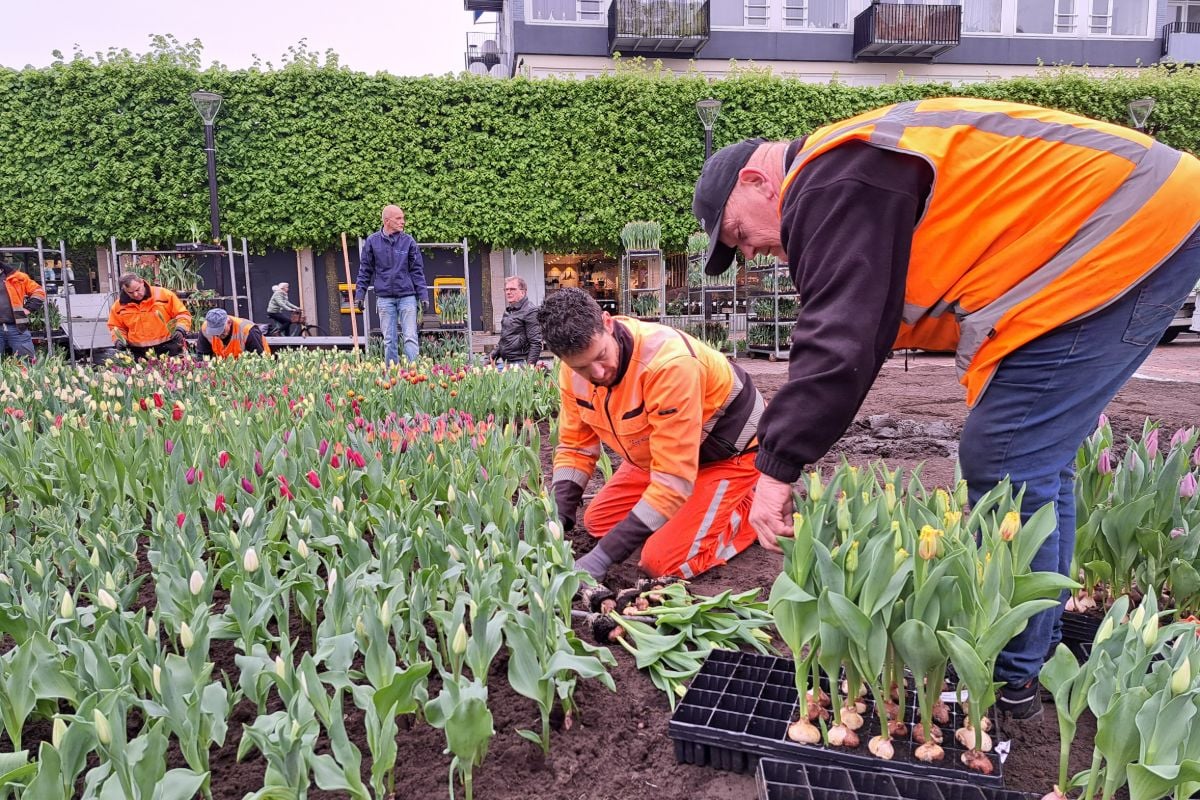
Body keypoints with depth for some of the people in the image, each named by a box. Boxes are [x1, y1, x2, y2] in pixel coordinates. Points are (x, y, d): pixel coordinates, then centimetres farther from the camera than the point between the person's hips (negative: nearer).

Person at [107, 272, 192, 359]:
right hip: (138, 353, 2)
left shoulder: (164, 294, -5)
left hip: (168, 349, -2)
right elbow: (116, 327, 18)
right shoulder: (118, 306, 5)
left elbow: (182, 314, -1)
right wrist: (118, 340, 0)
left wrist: (180, 330, -16)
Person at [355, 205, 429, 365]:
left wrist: (423, 295, -2)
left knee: (410, 337, -4)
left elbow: (417, 271, 3)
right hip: (385, 298, 1)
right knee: (389, 340, 6)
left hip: (407, 296, -1)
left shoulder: (409, 241, 2)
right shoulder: (372, 241, 3)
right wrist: (360, 294, 3)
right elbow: (365, 271, 8)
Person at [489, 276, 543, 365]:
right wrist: (492, 355, 14)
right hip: (505, 362, 8)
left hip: (520, 363, -8)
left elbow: (536, 343, -15)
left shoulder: (530, 311, -10)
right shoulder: (508, 311, 17)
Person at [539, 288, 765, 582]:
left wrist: (605, 555, -37)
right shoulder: (576, 365, -15)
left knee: (662, 561, -19)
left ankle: (753, 508, 3)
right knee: (598, 521, 6)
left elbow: (674, 476, -36)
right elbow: (575, 445, -2)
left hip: (727, 448, -7)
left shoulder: (668, 364, -39)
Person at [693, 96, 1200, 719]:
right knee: (1037, 459, 16)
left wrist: (779, 465, -20)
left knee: (1006, 470, -7)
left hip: (1127, 236, -11)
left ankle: (1010, 677, 9)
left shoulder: (833, 187, -17)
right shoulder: (857, 166, 17)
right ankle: (1037, 648, 31)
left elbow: (838, 339, -25)